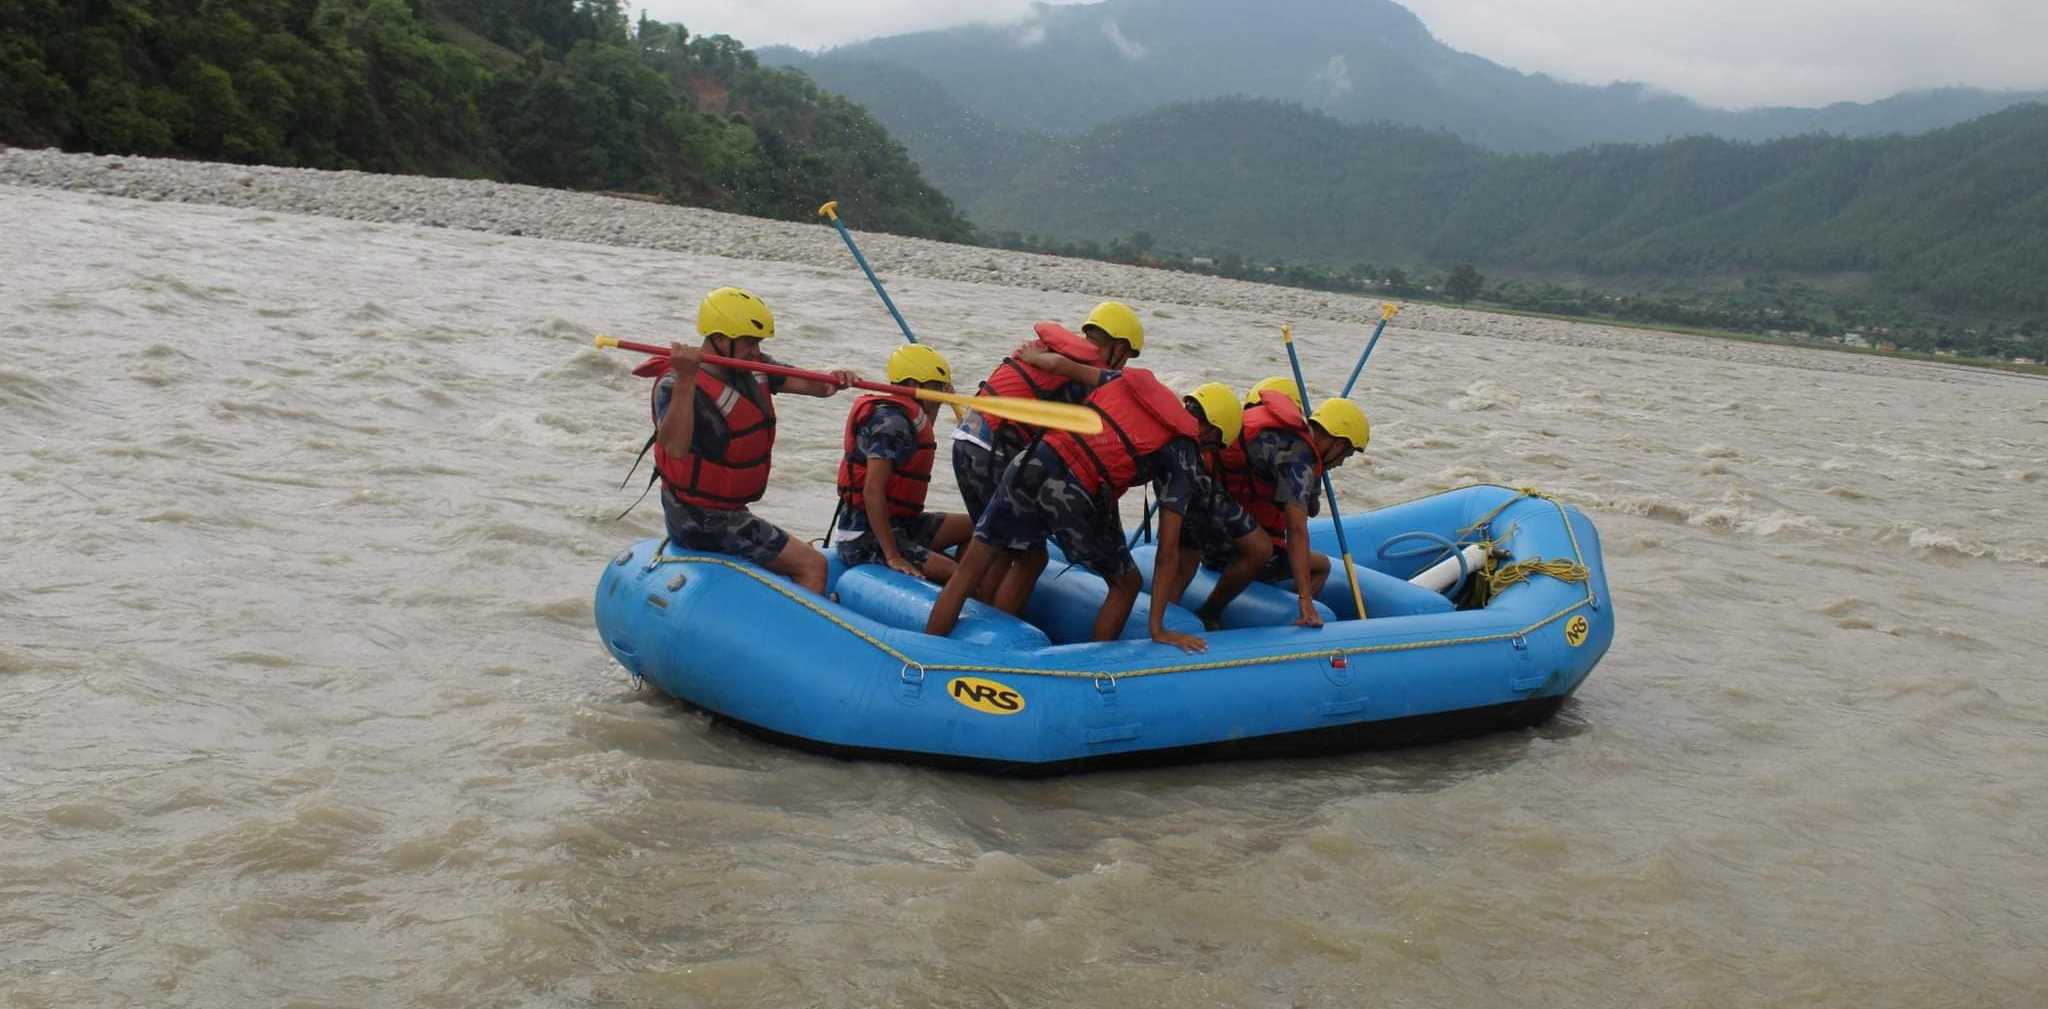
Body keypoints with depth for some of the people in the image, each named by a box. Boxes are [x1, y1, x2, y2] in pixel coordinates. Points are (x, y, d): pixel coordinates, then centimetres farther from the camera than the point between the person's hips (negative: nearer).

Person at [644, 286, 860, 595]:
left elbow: (805, 383, -2)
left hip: (728, 509, 10)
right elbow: (675, 448, -42)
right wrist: (685, 382, -52)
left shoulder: (751, 368, 0)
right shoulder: (674, 386, -25)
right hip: (703, 520, -10)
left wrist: (831, 381, -25)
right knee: (811, 566, -11)